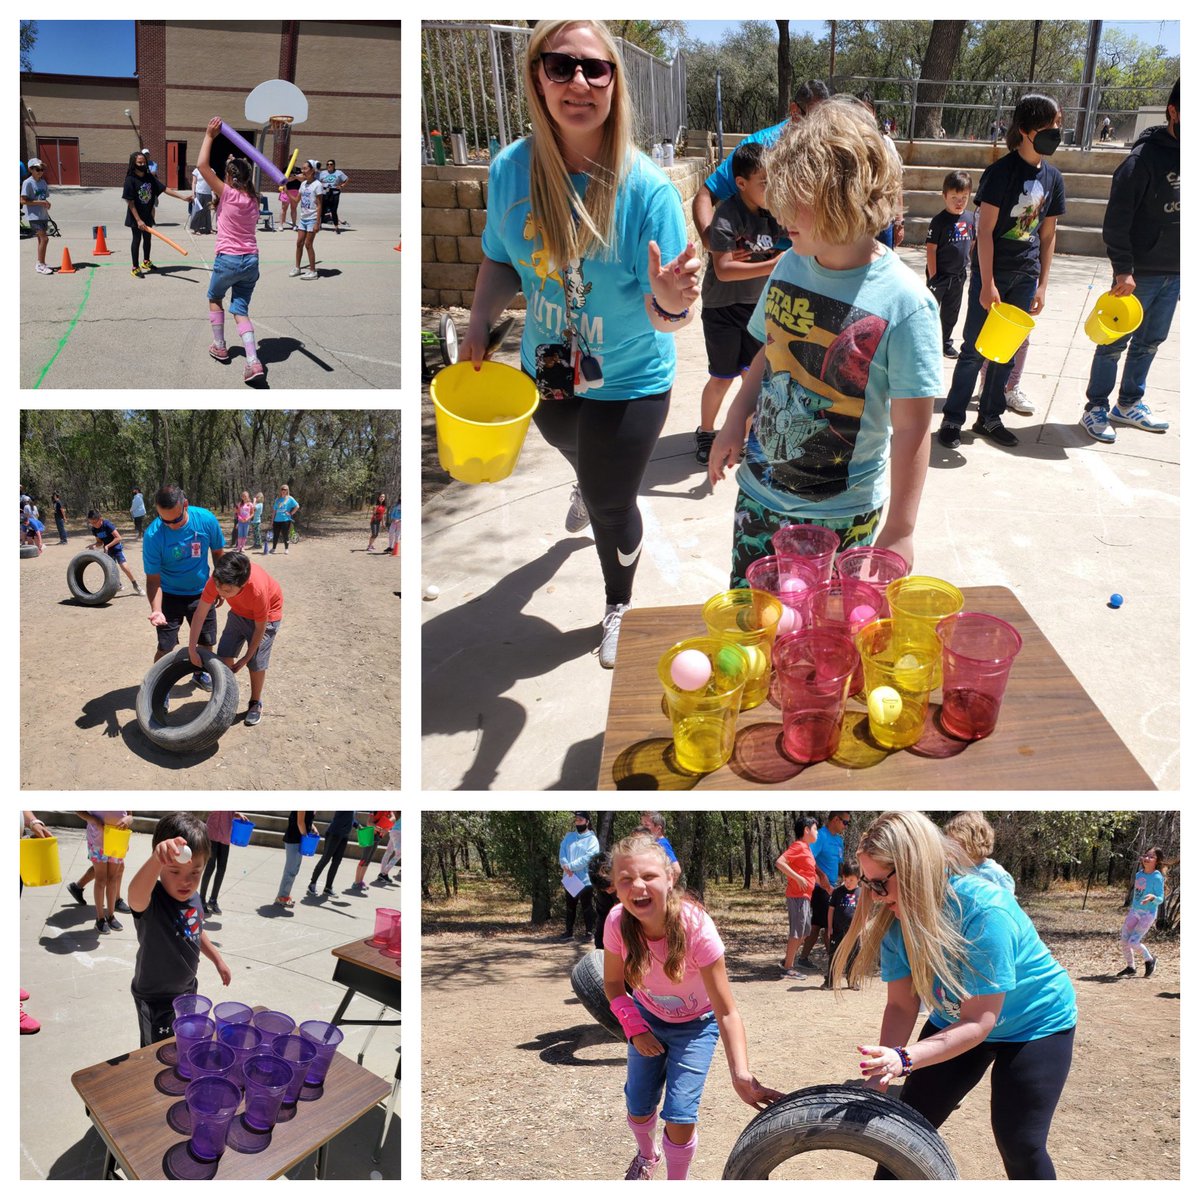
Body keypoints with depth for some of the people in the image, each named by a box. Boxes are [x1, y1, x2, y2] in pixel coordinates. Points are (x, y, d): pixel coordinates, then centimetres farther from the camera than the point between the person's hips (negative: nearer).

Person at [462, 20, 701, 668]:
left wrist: (670, 301, -48)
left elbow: (662, 316, -26)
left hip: (628, 383, -4)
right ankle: (587, 485, 73)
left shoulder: (646, 187, -27)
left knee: (611, 504, 9)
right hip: (546, 370, 4)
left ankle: (619, 605, 41)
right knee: (574, 449, 33)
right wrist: (480, 321, -12)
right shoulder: (510, 169, -16)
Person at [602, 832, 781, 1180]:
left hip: (695, 1025, -3)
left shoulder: (696, 927, -36)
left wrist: (741, 1076, -42)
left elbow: (726, 1011, -32)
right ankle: (647, 1155, 45)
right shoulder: (618, 922, -27)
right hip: (648, 1018, 3)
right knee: (638, 1109, 8)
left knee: (680, 1116, -11)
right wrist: (634, 1028, -21)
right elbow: (613, 984, -7)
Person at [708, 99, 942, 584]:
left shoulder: (904, 303, -19)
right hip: (759, 491, 5)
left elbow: (911, 428, -16)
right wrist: (735, 421, 3)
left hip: (842, 515, -5)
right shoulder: (790, 266, -3)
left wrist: (900, 530, -14)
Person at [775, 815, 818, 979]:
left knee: (805, 931, 15)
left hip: (805, 896, 10)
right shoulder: (798, 846, -13)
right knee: (797, 932, -5)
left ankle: (787, 961, 23)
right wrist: (798, 878, -24)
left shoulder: (806, 848, 15)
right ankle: (788, 968, 1)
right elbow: (779, 862, -24)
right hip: (798, 896, -10)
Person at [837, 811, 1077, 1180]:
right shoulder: (897, 915, -18)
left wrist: (904, 1059, -44)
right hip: (956, 1020, 5)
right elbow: (901, 1005, -13)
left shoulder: (985, 910, -36)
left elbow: (979, 1022, -33)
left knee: (1020, 1145, -10)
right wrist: (881, 1073, -28)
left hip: (1035, 1024, -5)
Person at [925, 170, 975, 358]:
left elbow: (972, 244, 11)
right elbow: (931, 249, -14)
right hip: (939, 275, -5)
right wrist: (932, 276, -16)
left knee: (951, 313, 17)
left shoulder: (970, 218, 1)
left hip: (958, 275, 6)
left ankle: (946, 343, 31)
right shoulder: (939, 221, -15)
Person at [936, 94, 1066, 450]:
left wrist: (1041, 285, 7)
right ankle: (952, 419, 8)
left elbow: (1047, 236, 11)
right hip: (992, 271, -6)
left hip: (1026, 276, 6)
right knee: (975, 348, -2)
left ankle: (990, 417, 23)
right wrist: (988, 284, -16)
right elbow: (985, 230, -13)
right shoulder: (1002, 171, -12)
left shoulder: (1052, 177, 6)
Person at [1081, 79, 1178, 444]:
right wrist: (1123, 270, -19)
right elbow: (1116, 221, -15)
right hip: (1140, 273, -7)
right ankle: (1096, 408, 13)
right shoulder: (1145, 158, -14)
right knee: (1115, 342, 3)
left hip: (1175, 274, 7)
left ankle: (1129, 404, 28)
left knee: (1150, 342, 16)